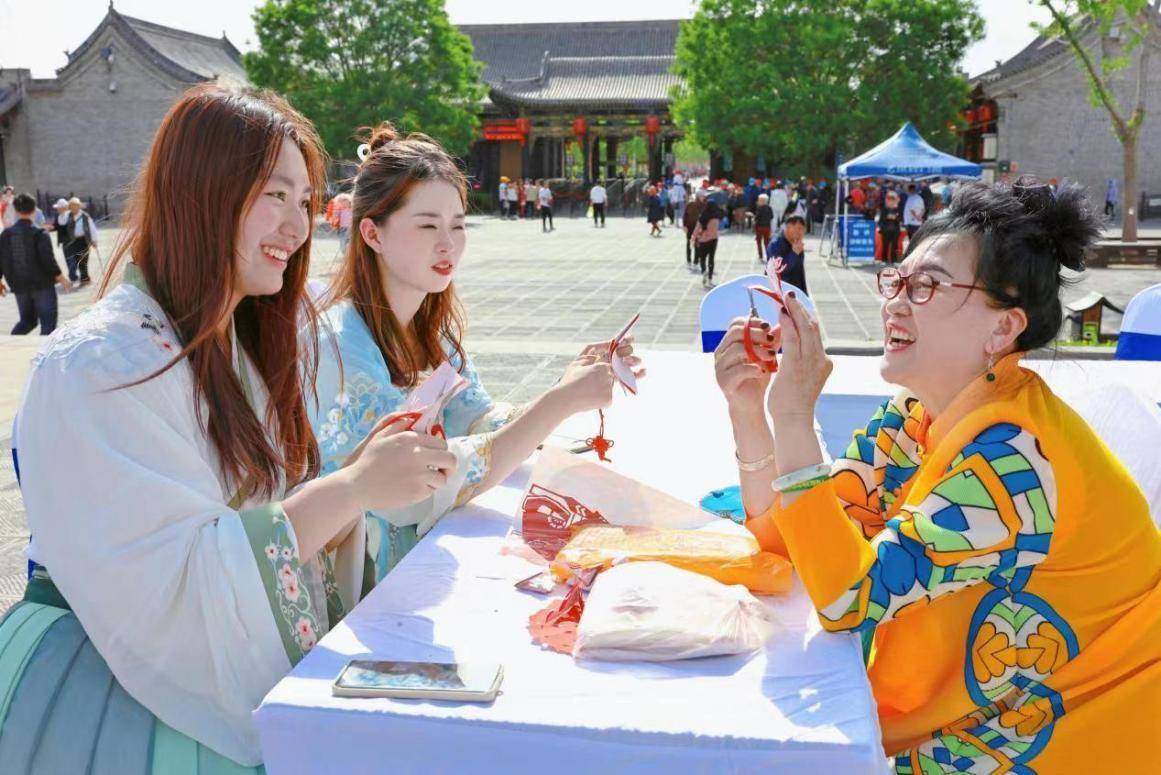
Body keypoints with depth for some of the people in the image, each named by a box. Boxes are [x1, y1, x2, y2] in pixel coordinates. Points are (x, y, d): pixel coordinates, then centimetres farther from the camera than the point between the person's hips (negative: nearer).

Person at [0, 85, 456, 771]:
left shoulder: (247, 342, 10)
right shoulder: (98, 367, -17)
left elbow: (276, 522, 9)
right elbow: (164, 585, -23)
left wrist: (367, 469, -9)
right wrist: (351, 488, -23)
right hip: (115, 694, -7)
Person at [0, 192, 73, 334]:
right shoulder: (40, 234, -13)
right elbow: (48, 260, -18)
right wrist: (62, 278, -7)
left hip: (19, 286, 5)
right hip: (42, 285, -5)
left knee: (27, 320, 19)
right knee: (48, 322, 4)